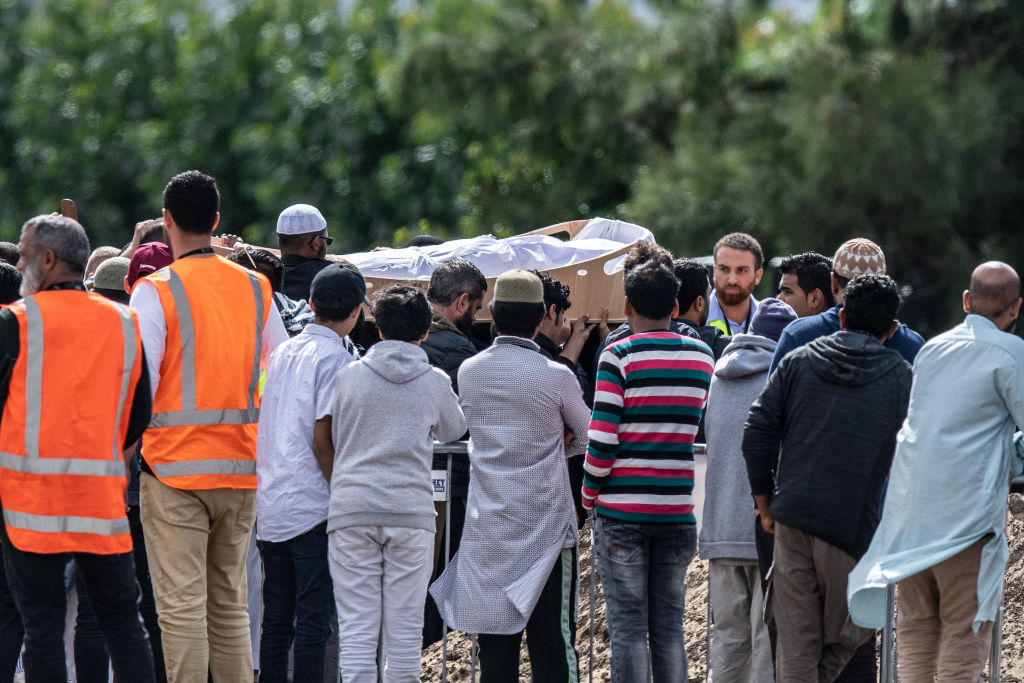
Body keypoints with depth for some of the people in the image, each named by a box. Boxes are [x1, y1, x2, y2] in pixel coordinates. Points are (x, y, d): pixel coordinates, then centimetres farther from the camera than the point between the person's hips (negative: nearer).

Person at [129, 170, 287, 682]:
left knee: (182, 605, -4)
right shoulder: (255, 289, 7)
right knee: (230, 604, 12)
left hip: (174, 467, -5)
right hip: (241, 467, 5)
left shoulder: (156, 291, -8)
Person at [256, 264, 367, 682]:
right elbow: (322, 442, -15)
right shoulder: (336, 358, -10)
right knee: (314, 618, -4)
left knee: (276, 619, 10)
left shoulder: (282, 352, 12)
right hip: (313, 507, -7)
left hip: (270, 506, 7)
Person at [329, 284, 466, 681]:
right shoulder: (435, 383, 4)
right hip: (411, 511, 0)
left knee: (357, 629, -1)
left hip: (351, 509, 0)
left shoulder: (349, 376, 4)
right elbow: (453, 431, 24)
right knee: (404, 630, 4)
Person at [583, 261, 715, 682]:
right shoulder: (702, 356, 7)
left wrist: (589, 497, 2)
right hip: (677, 511, 4)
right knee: (669, 625, 9)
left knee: (627, 627, -2)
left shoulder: (619, 355, -8)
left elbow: (601, 437, -11)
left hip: (622, 509, -4)